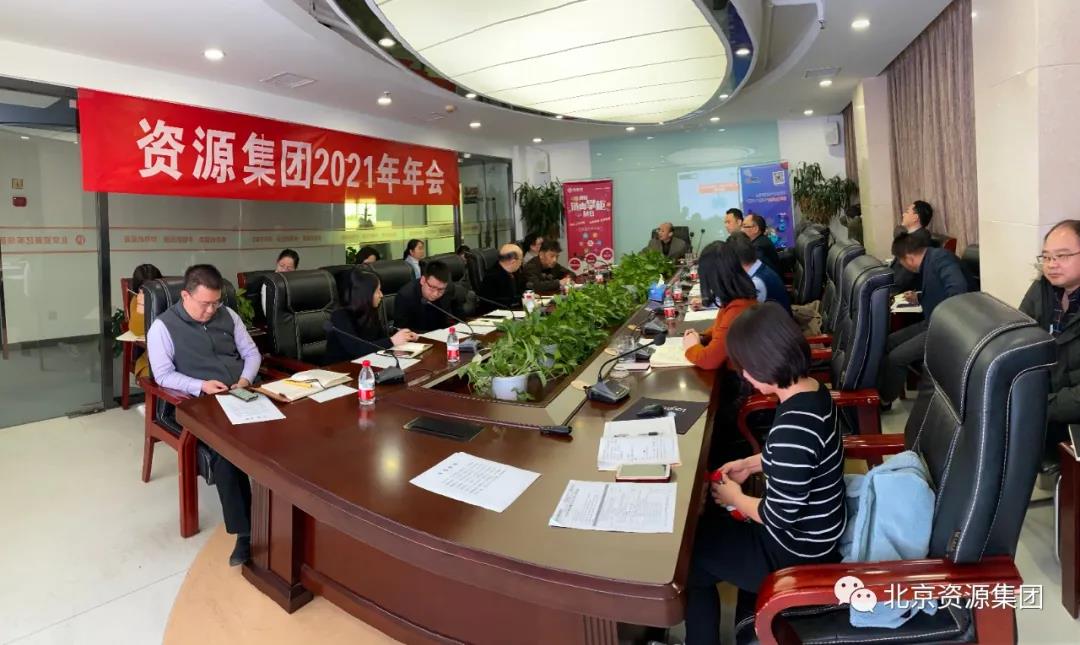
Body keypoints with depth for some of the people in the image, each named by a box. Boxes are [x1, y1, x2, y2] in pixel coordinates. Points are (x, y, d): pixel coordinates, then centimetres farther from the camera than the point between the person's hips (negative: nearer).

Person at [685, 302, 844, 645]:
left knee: (688, 558, 7)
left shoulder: (794, 426, -36)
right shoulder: (810, 389, -6)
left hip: (797, 552, -9)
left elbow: (778, 516, -28)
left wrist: (734, 497, -11)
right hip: (812, 528, 9)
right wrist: (750, 464, 5)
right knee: (706, 521, 21)